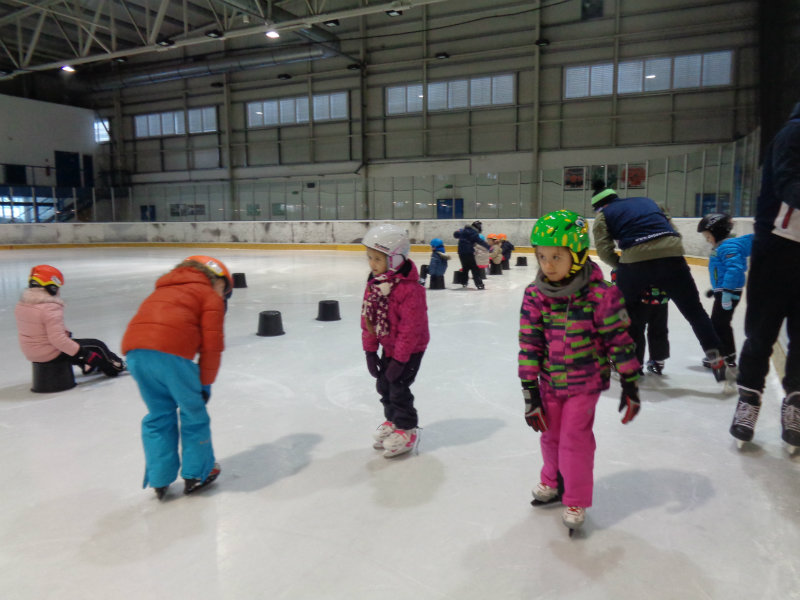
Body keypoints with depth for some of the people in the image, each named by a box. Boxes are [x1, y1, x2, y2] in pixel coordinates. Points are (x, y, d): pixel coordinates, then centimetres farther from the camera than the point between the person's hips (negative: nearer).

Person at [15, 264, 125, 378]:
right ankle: (116, 367, 22)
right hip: (52, 354, -9)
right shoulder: (51, 308, -26)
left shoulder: (21, 305, 2)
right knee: (97, 346, 3)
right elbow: (58, 339, -29)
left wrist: (64, 333, 21)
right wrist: (83, 352, -22)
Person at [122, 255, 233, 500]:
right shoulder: (211, 297, 14)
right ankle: (196, 474, 26)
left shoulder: (163, 291, 34)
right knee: (193, 412, 14)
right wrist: (205, 383, 14)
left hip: (135, 350, 6)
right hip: (171, 353, -6)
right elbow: (211, 346, 3)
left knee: (158, 414, 22)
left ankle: (159, 480, 28)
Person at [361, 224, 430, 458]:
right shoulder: (374, 283, -3)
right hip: (388, 346, 8)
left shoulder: (409, 289, -29)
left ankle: (406, 429, 17)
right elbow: (367, 317, 3)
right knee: (383, 384, 17)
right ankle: (392, 420, 40)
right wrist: (370, 350, 3)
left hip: (410, 349, -8)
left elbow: (411, 328, -27)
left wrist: (399, 359, -23)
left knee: (398, 386, -4)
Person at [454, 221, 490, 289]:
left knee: (465, 267, 23)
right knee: (474, 269, -7)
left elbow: (456, 234, 27)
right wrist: (488, 247, -19)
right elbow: (480, 241, -19)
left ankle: (464, 282, 30)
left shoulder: (463, 230, 15)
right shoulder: (473, 233, -9)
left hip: (461, 252, 8)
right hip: (468, 253, -8)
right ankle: (479, 284, -13)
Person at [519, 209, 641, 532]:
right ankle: (552, 480, 44)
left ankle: (576, 501, 20)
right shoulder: (535, 295, -11)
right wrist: (530, 391, -8)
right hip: (550, 381, 4)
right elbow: (529, 345, -8)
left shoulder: (600, 294, -20)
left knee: (574, 438, -2)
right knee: (551, 435, 17)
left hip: (585, 381, -3)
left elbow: (619, 339, -12)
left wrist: (630, 384, -8)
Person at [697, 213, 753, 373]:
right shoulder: (719, 247, 14)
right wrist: (714, 289, 30)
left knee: (720, 324, -7)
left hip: (729, 292, -10)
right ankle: (718, 355, 29)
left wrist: (727, 292, -31)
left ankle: (729, 359, -1)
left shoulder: (729, 246, -18)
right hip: (721, 291, 10)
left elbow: (734, 269, -29)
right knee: (716, 323, 18)